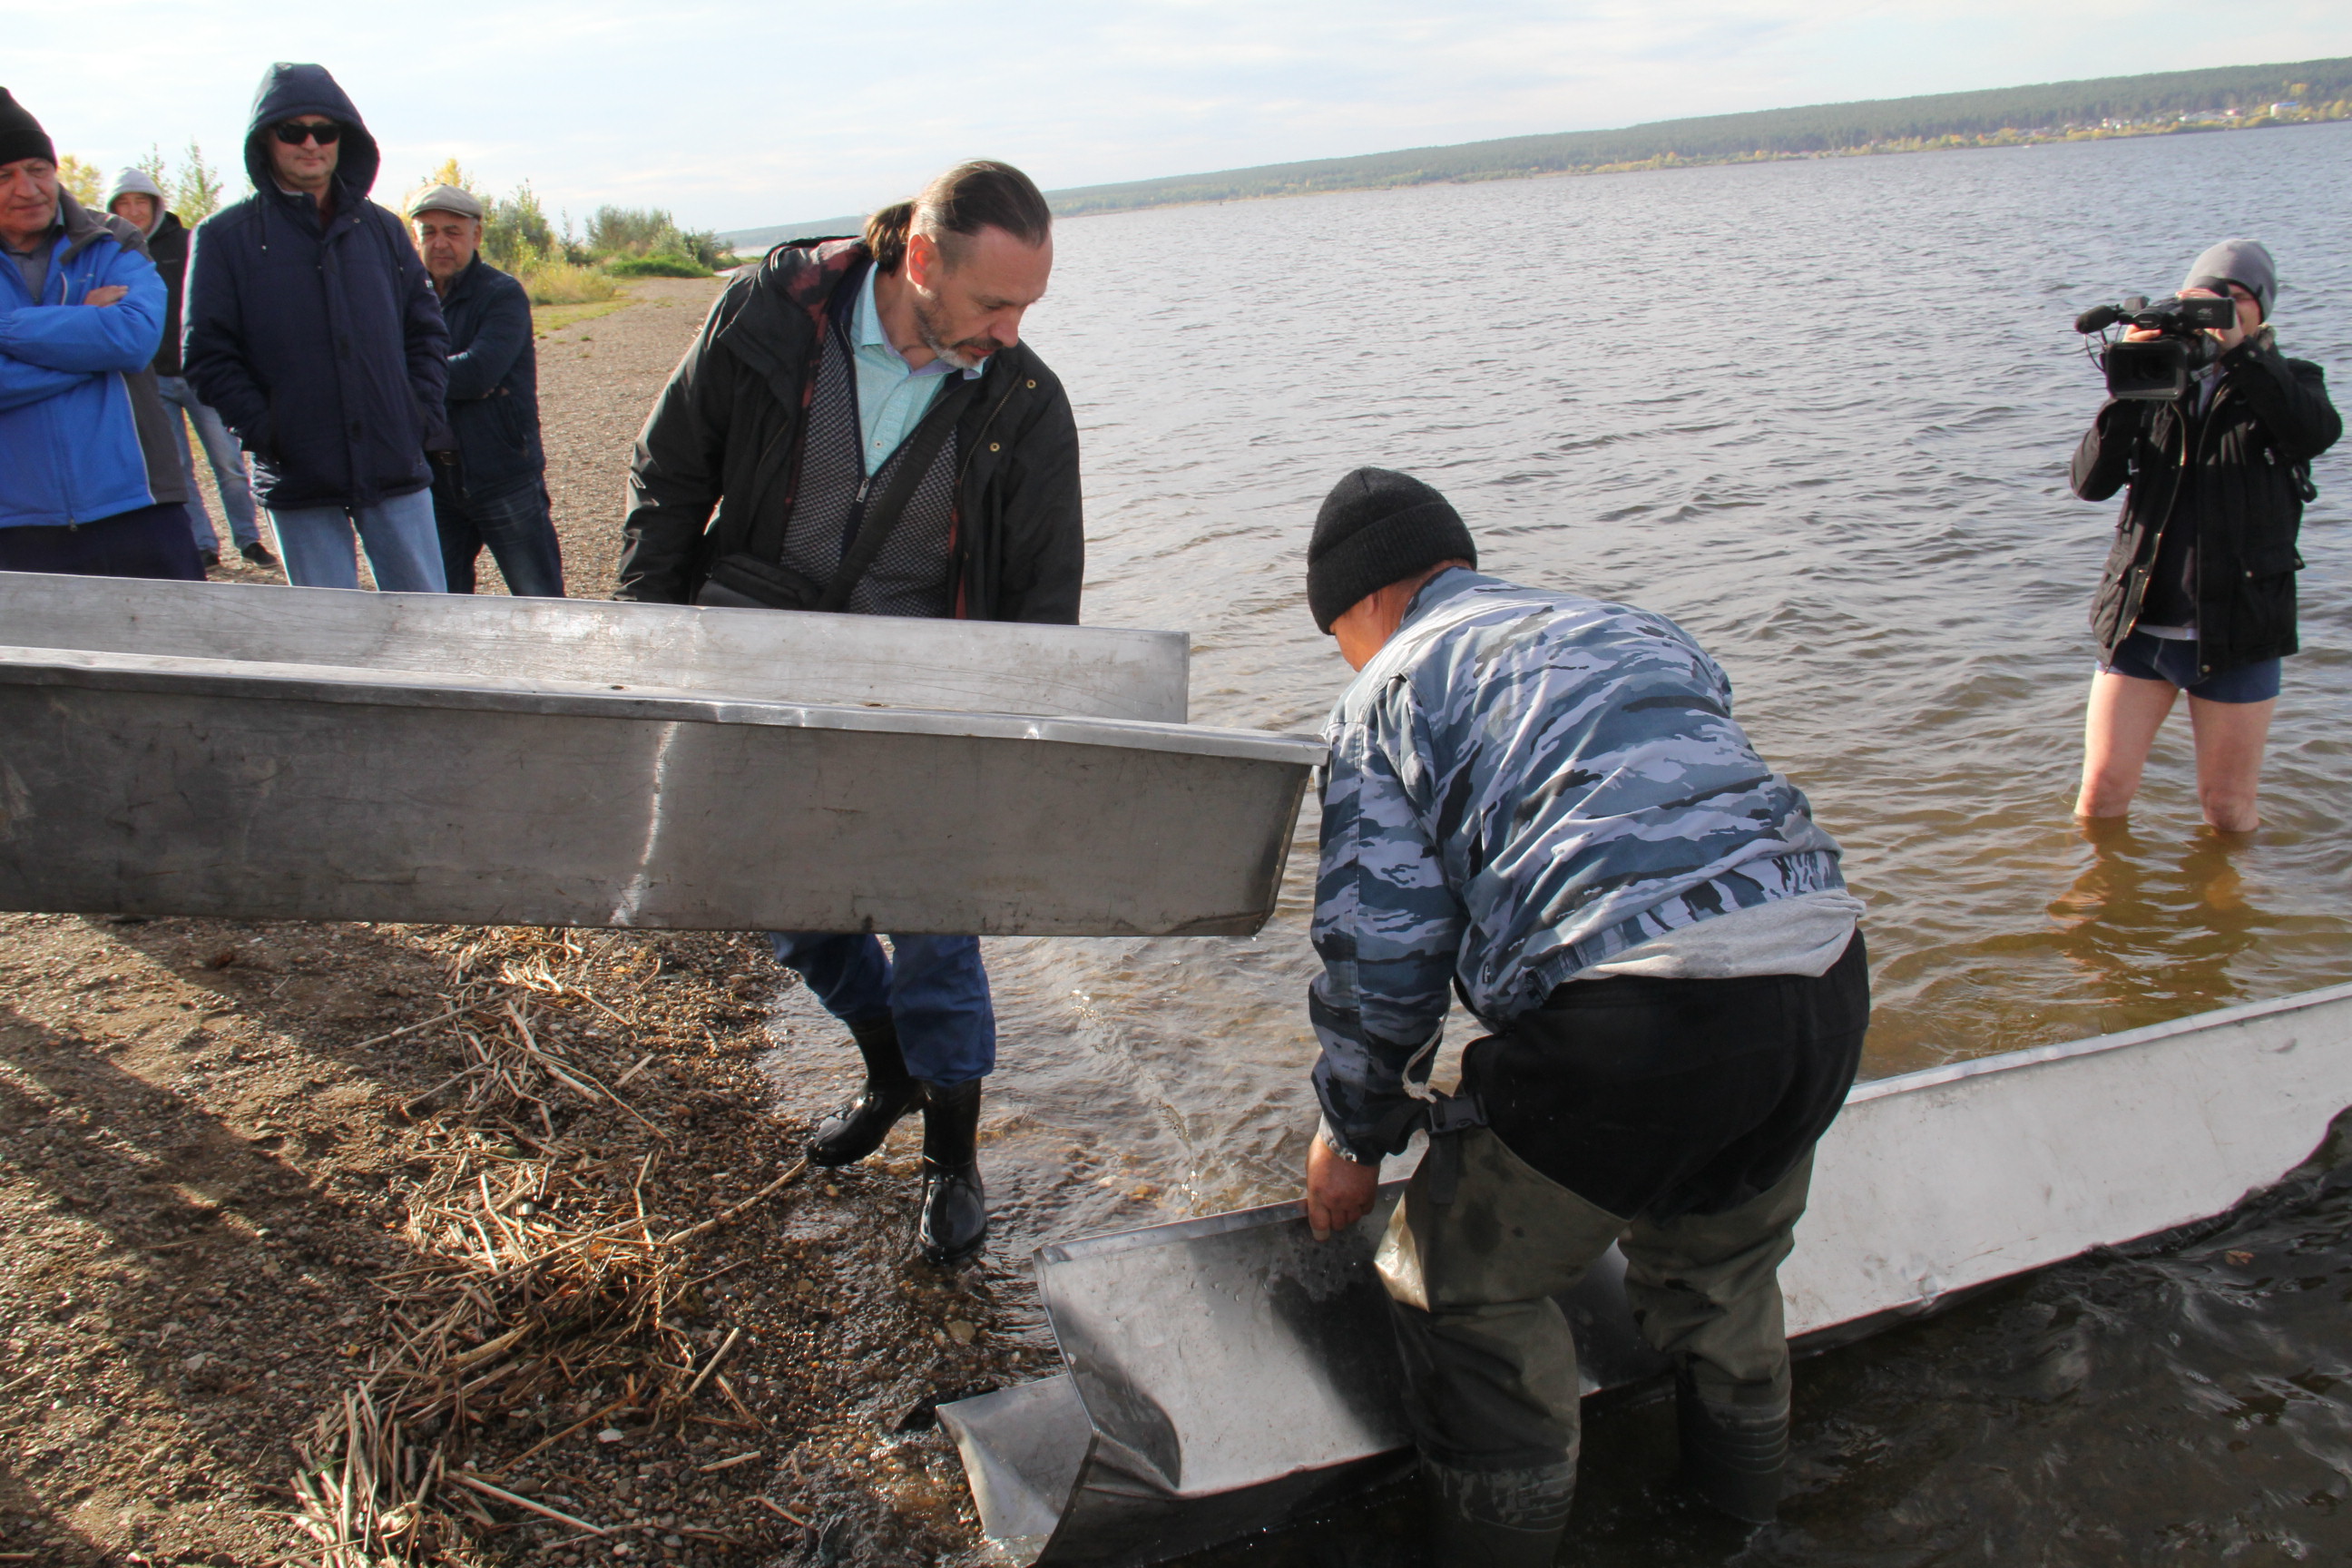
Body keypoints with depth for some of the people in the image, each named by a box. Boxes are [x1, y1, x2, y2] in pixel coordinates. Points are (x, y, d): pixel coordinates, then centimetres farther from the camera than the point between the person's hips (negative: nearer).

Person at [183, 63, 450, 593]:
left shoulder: (382, 229, 11)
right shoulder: (225, 237, 2)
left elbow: (426, 328, 14)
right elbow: (208, 353, -1)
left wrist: (423, 411, 1)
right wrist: (263, 430, -12)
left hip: (396, 470, 2)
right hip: (298, 482, -2)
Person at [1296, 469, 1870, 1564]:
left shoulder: (1387, 691, 9)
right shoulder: (1637, 632, 27)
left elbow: (1381, 953, 3)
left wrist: (1353, 1141, 19)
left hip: (1634, 1018, -7)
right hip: (1826, 979, 8)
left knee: (1470, 1289, 16)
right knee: (1721, 1268, 32)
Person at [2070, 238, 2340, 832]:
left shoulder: (2288, 383, 4)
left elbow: (2318, 431, -22)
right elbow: (2091, 482, -8)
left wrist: (2238, 350, -28)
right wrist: (2129, 390, -21)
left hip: (2238, 630, -1)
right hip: (2138, 625, 1)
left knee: (2229, 809, 9)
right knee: (2102, 790, 2)